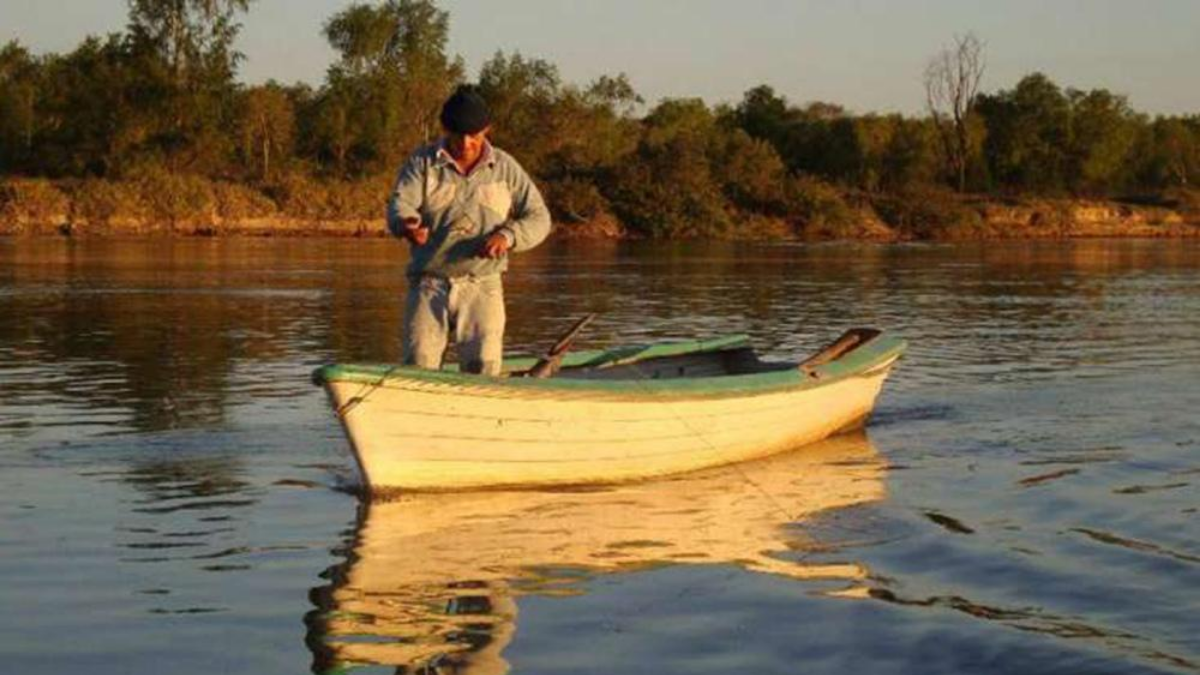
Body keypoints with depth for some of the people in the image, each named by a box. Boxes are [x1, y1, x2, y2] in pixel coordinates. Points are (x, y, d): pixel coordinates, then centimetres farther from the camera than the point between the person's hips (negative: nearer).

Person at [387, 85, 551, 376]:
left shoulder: (505, 168, 10)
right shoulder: (422, 162, 6)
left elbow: (538, 218, 9)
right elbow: (399, 204, -8)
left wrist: (508, 235, -12)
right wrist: (407, 223, -33)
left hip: (481, 287, 0)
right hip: (429, 283, 0)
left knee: (484, 366, -12)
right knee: (418, 363, -11)